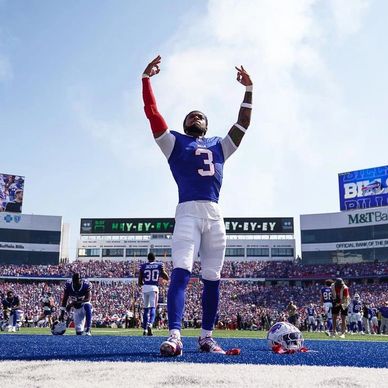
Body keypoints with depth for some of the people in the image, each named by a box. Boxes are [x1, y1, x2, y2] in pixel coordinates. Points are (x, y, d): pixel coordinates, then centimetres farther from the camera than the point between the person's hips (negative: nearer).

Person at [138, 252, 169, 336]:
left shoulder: (143, 266, 7)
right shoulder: (159, 265, 7)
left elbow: (139, 282, 7)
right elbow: (167, 278, 12)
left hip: (145, 288, 2)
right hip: (154, 288, -2)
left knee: (146, 308, 14)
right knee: (153, 308, -4)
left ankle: (145, 329, 18)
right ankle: (150, 325, -29)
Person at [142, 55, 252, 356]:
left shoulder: (219, 146, 27)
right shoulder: (174, 142, 17)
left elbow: (243, 124, 25)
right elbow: (152, 112, 9)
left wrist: (249, 89, 21)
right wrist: (146, 79, 4)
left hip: (215, 215, 4)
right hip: (188, 212, -4)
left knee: (212, 278, 4)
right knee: (181, 272, -18)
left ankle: (206, 336, 13)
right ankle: (175, 336, -24)